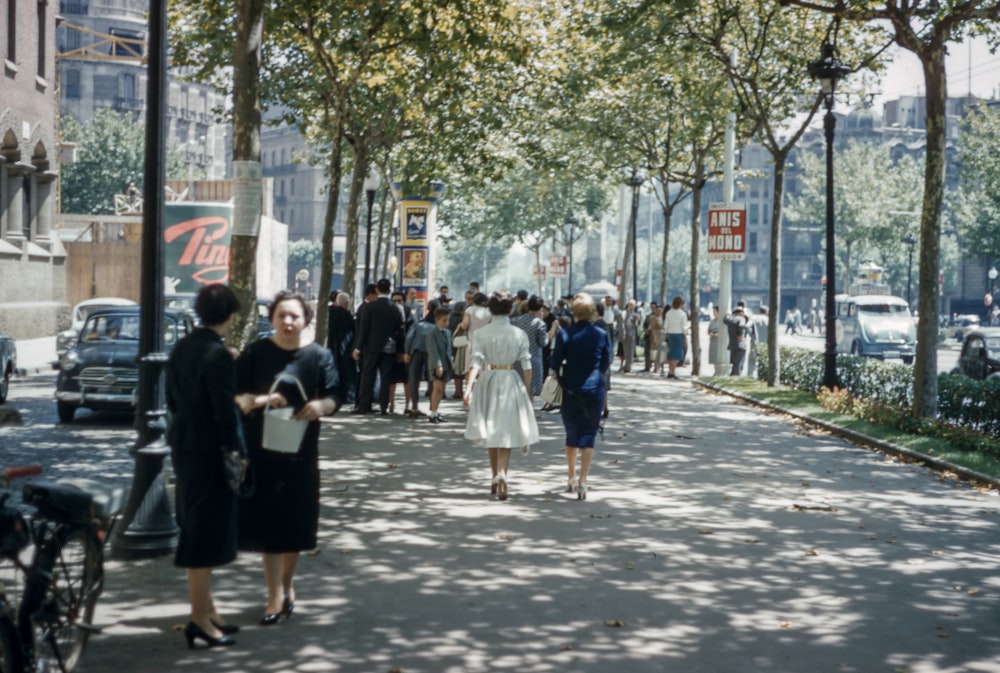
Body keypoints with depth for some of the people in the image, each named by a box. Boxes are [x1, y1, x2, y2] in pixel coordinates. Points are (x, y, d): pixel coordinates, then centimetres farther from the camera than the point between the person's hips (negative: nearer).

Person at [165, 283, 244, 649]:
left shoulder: (181, 348, 7)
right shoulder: (218, 355, -19)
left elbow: (172, 397, 13)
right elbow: (225, 410, -20)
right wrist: (239, 451, -12)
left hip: (185, 444, 9)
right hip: (209, 450, -9)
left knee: (197, 528, 17)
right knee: (207, 530, -1)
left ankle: (205, 608, 27)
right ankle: (200, 617, 5)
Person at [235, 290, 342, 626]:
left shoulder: (318, 356, 0)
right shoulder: (255, 353, -1)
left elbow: (335, 396, 1)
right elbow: (234, 393, -1)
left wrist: (321, 405, -22)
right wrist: (257, 400, -21)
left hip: (300, 451, 1)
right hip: (261, 449, -1)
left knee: (295, 522, 9)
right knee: (268, 523, -1)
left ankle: (287, 584, 30)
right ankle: (276, 596, 7)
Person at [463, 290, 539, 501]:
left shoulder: (481, 333, -3)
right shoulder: (519, 334, -3)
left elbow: (476, 362, -13)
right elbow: (526, 367, -3)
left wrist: (469, 388, -18)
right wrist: (527, 392, 5)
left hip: (487, 381, 1)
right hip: (510, 383, -1)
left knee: (491, 432, 16)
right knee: (506, 433, 2)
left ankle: (496, 478, 26)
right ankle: (502, 474, -21)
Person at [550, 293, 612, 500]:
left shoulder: (564, 334, -9)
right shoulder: (602, 335, -6)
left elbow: (555, 363, -6)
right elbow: (607, 363, 4)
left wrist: (560, 379, 13)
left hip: (570, 390, 1)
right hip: (594, 389, -1)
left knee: (572, 434, 17)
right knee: (588, 436, 2)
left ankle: (571, 477, 28)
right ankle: (582, 481, -7)